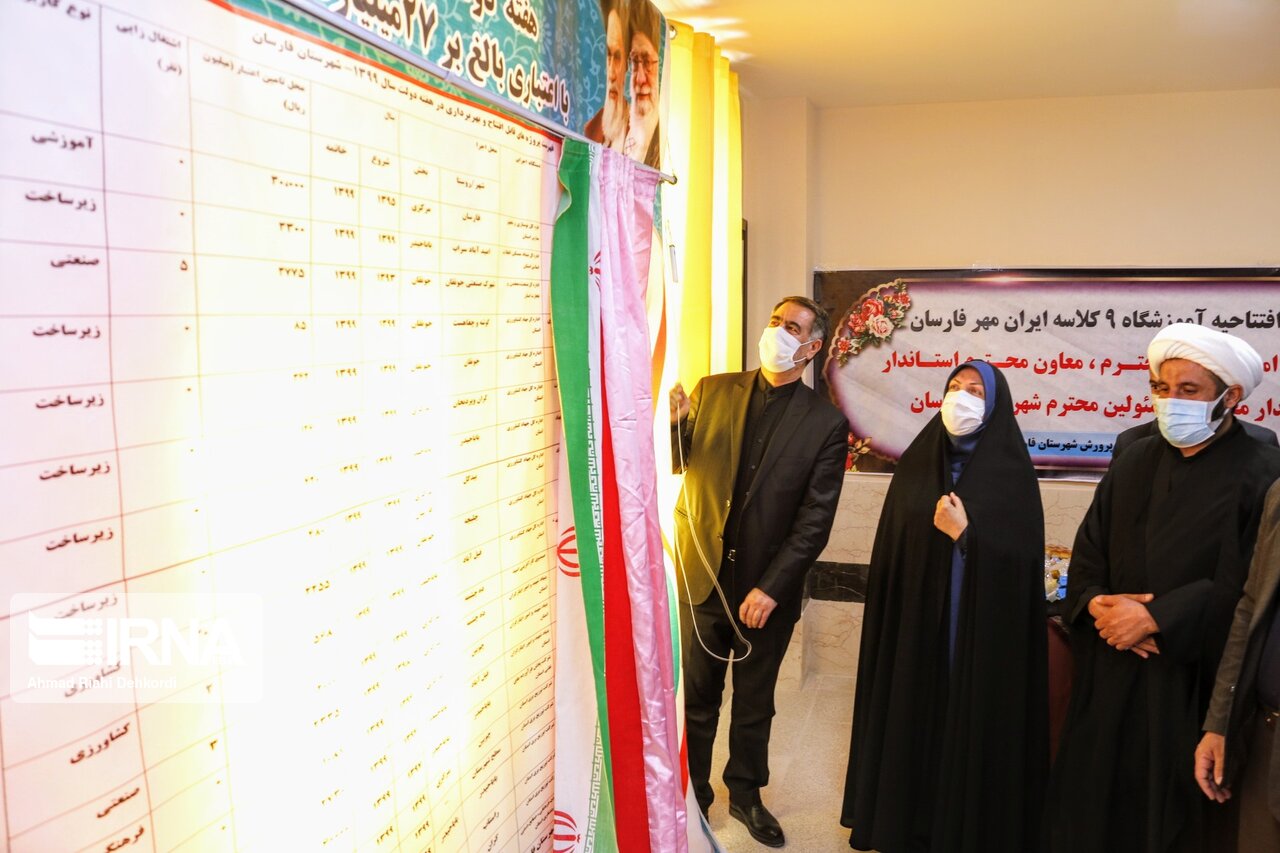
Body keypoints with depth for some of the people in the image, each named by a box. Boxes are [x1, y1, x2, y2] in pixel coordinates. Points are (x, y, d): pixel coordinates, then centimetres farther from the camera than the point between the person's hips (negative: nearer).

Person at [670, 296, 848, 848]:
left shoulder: (825, 423, -6)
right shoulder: (714, 391, 1)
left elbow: (815, 519, -9)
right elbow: (675, 463, 4)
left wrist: (771, 588, -14)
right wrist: (675, 421, -17)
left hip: (767, 589, -1)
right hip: (701, 576, 1)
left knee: (754, 702, 18)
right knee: (696, 697, 14)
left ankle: (745, 794, 39)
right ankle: (692, 794, 34)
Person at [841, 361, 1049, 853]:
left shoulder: (1012, 472, -6)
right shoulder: (915, 462, 5)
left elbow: (1021, 559, -10)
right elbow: (889, 548, 8)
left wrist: (966, 534, -20)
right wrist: (884, 617, 6)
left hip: (979, 632, -4)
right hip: (912, 623, 4)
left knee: (969, 727, 4)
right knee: (910, 723, 12)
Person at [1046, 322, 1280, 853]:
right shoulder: (1136, 462, 9)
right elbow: (1089, 550, 9)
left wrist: (1156, 619, -16)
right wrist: (1096, 603, -10)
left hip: (1190, 685, -4)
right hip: (1109, 676, 5)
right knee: (1091, 801, 9)